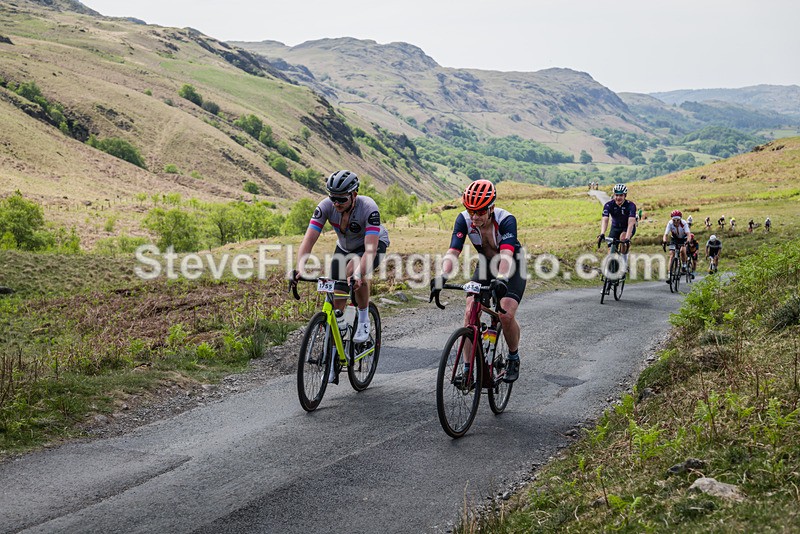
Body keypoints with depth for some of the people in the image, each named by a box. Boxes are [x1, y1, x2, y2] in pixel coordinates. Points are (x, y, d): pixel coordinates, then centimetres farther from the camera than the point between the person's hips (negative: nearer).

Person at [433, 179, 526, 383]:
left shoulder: (506, 220, -32)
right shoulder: (464, 219, -22)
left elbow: (506, 254, -45)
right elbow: (453, 252, -30)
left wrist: (501, 279, -63)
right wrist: (442, 276, -48)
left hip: (512, 268, -3)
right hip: (486, 265, 3)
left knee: (506, 315, -21)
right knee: (470, 313, -15)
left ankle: (513, 358, 6)